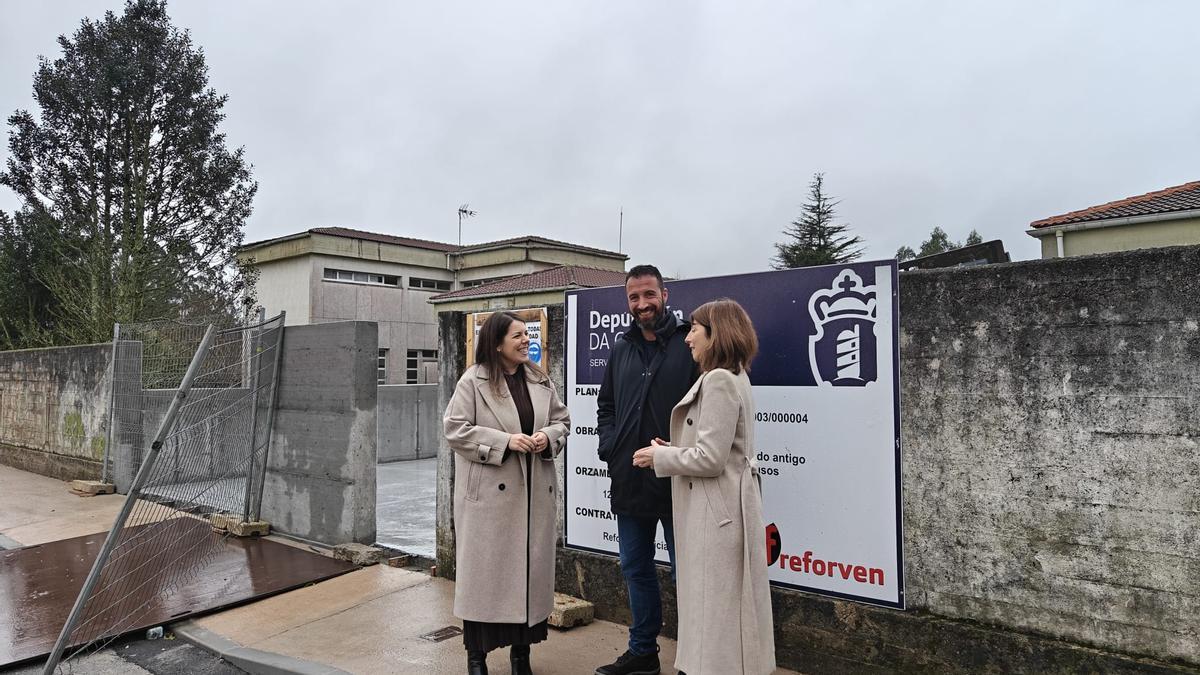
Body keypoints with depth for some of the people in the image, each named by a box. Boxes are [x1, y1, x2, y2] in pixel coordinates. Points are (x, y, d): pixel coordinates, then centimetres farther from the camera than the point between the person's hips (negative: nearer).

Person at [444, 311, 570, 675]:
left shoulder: (540, 380, 9)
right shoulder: (473, 381, -7)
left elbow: (562, 419, 15)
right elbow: (455, 429, -10)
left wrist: (549, 436, -8)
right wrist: (505, 442, -18)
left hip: (535, 493, 5)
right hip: (488, 494, -5)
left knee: (531, 569, 9)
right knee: (485, 569, 3)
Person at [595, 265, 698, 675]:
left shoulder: (689, 344, -9)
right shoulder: (622, 349, 11)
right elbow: (605, 405, 20)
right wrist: (609, 447, 5)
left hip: (676, 482, -6)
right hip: (629, 480, 7)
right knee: (635, 569, 17)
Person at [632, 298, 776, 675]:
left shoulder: (719, 379, -18)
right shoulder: (732, 377, 15)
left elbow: (710, 458, -23)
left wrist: (660, 457, -9)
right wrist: (671, 450, 8)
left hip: (717, 510, -10)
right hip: (717, 506, 10)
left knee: (715, 609, 0)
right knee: (718, 608, 18)